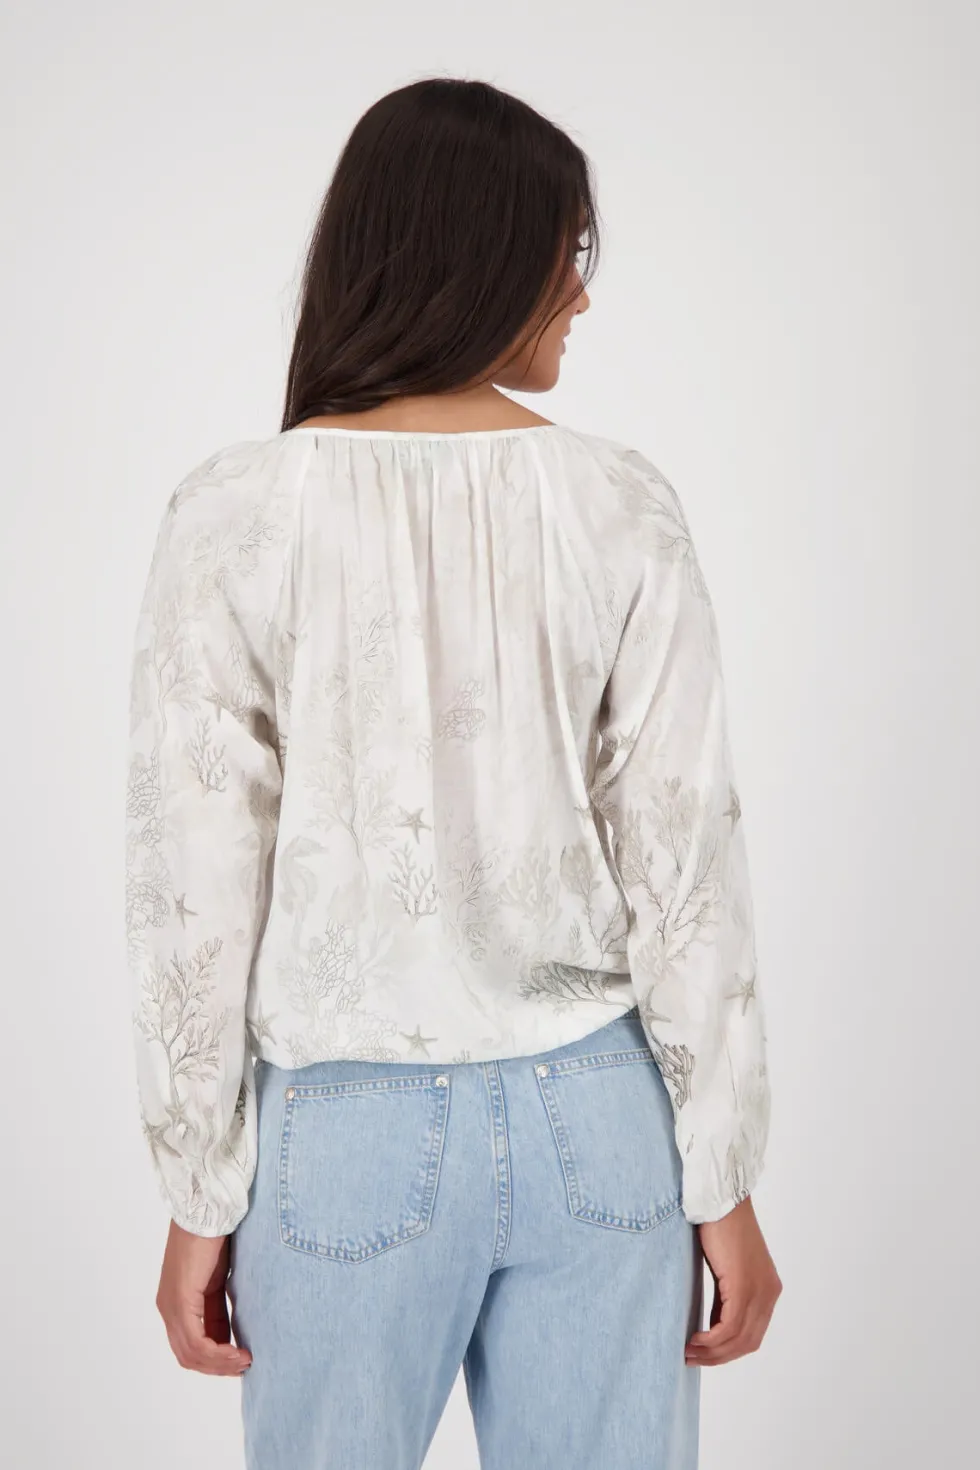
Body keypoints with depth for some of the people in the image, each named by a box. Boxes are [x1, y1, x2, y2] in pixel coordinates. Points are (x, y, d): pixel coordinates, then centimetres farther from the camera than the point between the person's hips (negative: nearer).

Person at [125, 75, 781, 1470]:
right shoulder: (621, 505, -6)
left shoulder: (237, 514, -9)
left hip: (348, 1131, -1)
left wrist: (199, 1194, 2)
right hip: (594, 1118, 1)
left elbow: (198, 879, -8)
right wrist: (723, 1178, 3)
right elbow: (683, 858, -5)